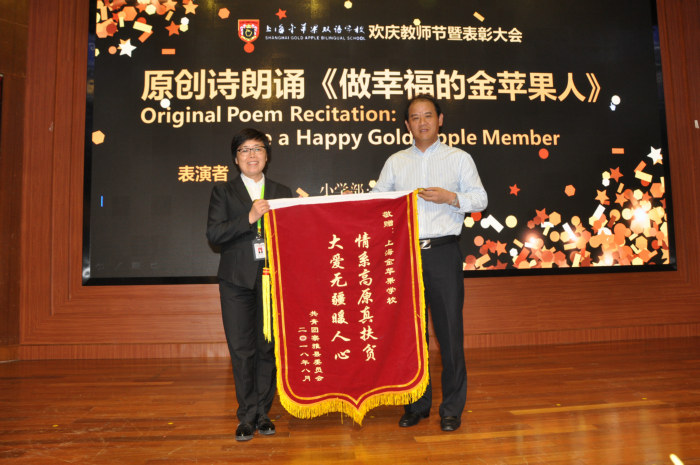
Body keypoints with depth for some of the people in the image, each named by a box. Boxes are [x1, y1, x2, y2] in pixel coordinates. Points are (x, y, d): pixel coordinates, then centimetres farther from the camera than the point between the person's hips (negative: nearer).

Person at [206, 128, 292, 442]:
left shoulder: (282, 193, 14)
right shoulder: (223, 192, 9)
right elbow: (213, 234, -5)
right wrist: (249, 218, -15)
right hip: (237, 280, -1)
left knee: (268, 348, 4)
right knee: (242, 350, 2)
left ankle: (263, 413, 19)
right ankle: (247, 416, 15)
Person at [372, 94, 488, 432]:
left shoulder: (459, 158, 10)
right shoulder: (395, 162, 15)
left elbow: (480, 199, 5)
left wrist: (450, 197, -11)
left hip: (443, 252, -2)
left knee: (450, 331, 1)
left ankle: (452, 408, 16)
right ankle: (416, 404, 23)